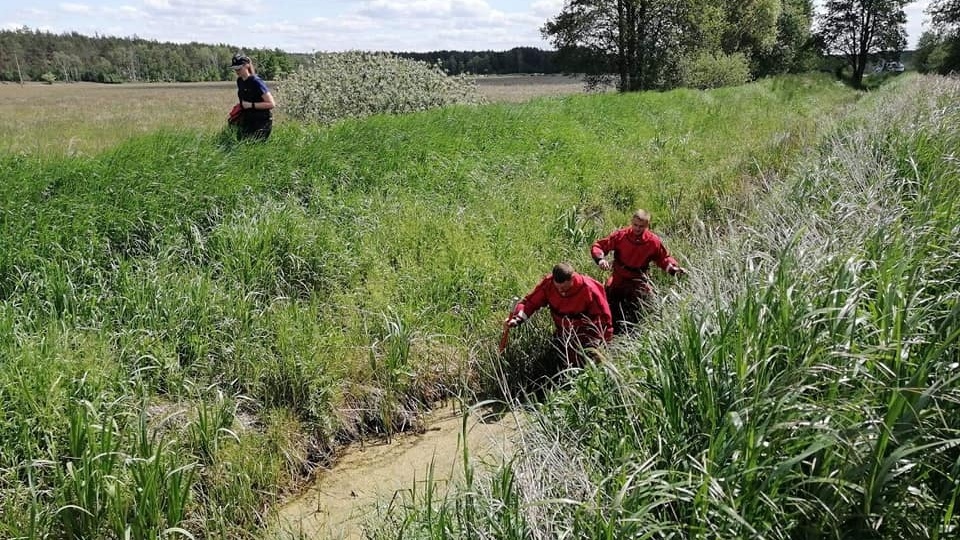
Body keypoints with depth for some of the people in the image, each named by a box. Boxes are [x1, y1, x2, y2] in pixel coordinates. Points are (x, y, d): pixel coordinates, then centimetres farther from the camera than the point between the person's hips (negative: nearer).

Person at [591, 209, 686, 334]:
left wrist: (674, 268, -10)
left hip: (639, 281, 0)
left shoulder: (653, 241, -7)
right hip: (619, 279, 0)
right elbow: (598, 246, -7)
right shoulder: (621, 235, -10)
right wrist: (600, 259, -27)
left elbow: (664, 258, 8)